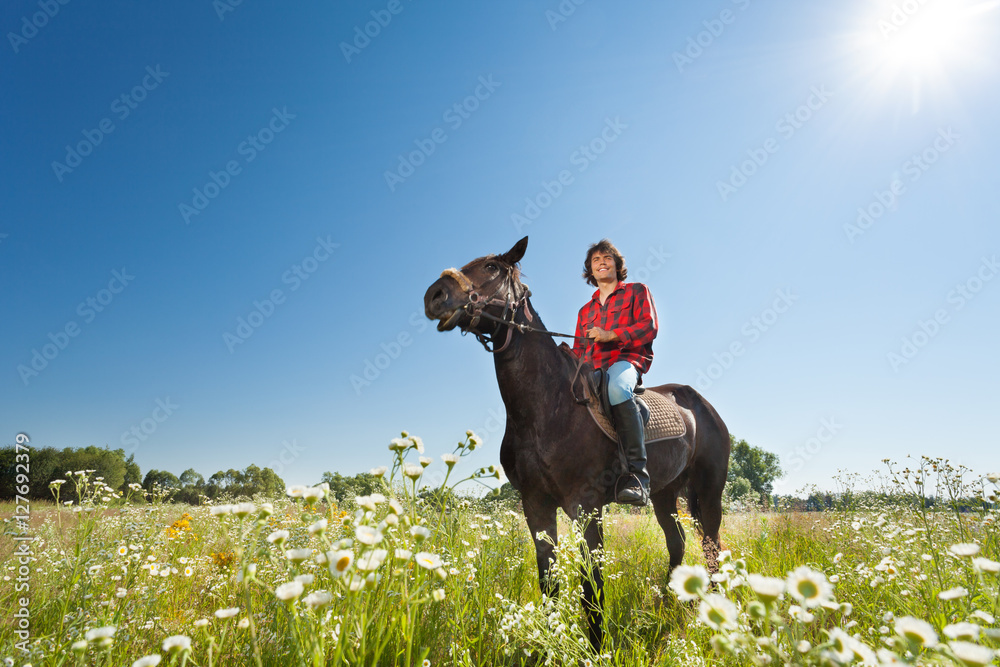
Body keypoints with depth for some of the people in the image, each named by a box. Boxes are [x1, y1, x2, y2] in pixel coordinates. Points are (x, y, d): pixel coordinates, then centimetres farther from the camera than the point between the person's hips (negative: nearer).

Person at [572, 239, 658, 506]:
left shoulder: (636, 291, 17)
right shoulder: (585, 310, 30)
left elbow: (649, 327, 1)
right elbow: (579, 350, 25)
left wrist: (610, 335, -13)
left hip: (627, 358, -6)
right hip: (592, 369, 6)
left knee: (617, 388, -40)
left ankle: (637, 474, -40)